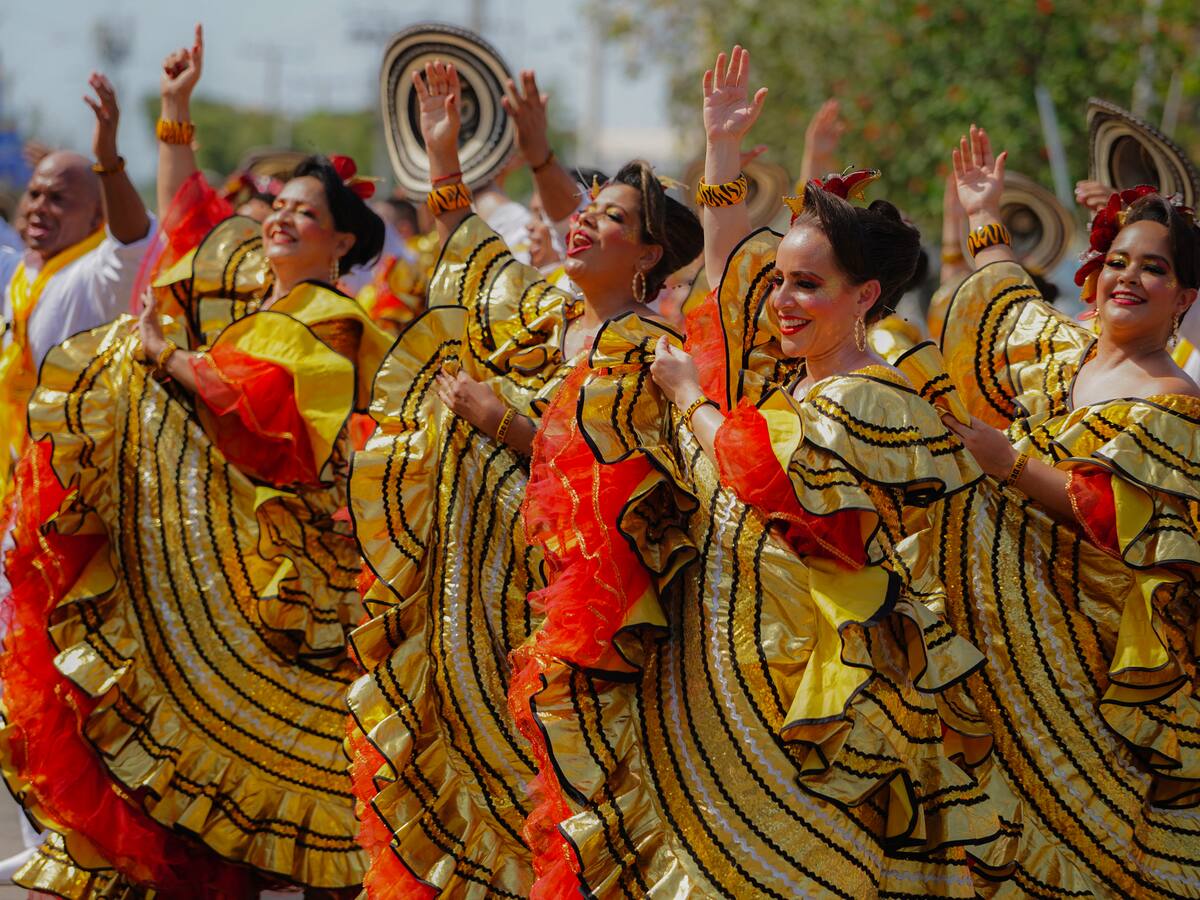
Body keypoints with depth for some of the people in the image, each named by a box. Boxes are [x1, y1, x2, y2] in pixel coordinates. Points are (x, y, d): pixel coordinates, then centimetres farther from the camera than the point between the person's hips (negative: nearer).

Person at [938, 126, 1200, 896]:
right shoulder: (1064, 349, 11)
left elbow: (1115, 510, -22)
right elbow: (1009, 310, 33)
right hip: (1004, 618, 7)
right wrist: (986, 223, 33)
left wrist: (1008, 461, -25)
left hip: (1076, 637, -7)